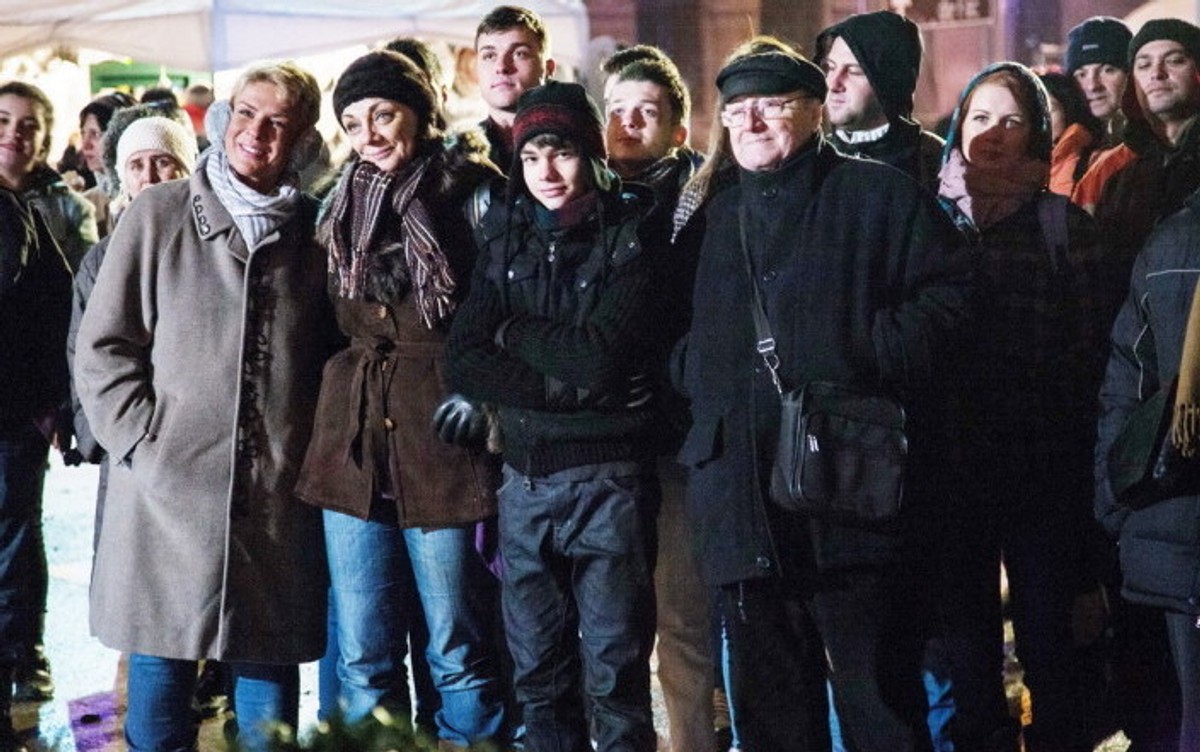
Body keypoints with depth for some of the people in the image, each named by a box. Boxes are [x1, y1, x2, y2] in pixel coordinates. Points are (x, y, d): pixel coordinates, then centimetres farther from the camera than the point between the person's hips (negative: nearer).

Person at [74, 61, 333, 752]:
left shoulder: (313, 231, 8)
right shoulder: (159, 215, 2)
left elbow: (334, 351, 16)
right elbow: (103, 344, 3)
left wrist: (320, 447, 6)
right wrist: (140, 438, -6)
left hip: (279, 493, 2)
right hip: (169, 487, -1)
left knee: (270, 664, 7)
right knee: (162, 662, 3)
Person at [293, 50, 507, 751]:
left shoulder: (472, 194, -2)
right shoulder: (344, 204, 14)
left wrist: (476, 397, -11)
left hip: (441, 436, -5)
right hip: (352, 441, 5)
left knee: (458, 649, -1)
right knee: (363, 655, 6)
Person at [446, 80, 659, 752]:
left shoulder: (630, 237, -3)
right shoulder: (504, 239, 9)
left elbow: (601, 357, -16)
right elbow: (463, 363, -2)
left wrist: (512, 331, -3)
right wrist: (565, 384, -13)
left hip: (609, 478, -4)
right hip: (525, 477, 4)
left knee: (616, 675, -1)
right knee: (538, 677, 10)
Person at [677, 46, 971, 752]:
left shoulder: (880, 194, 4)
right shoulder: (717, 216, 21)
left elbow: (947, 290, -3)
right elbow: (688, 337, 30)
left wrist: (874, 354, -13)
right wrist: (694, 378, 11)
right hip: (742, 501, 5)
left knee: (880, 693, 0)